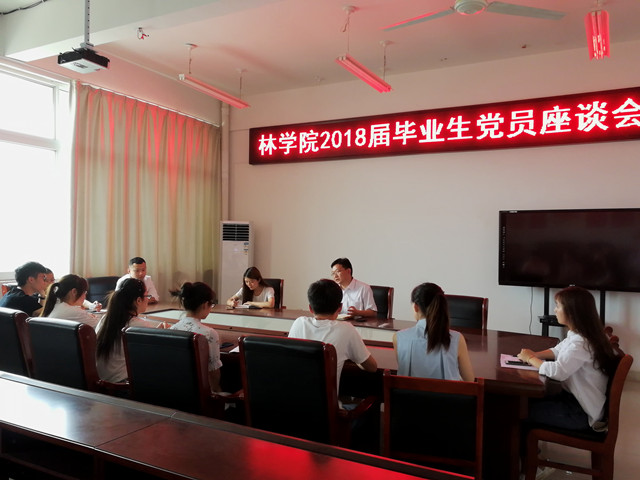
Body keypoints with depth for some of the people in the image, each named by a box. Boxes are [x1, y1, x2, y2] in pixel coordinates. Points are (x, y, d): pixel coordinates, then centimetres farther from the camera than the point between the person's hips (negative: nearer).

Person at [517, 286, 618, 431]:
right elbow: (557, 351, 18)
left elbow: (557, 371, -38)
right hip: (576, 399, 9)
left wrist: (530, 358, -20)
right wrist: (535, 354, -3)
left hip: (583, 413, -9)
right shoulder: (575, 335, 5)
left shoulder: (581, 343, -28)